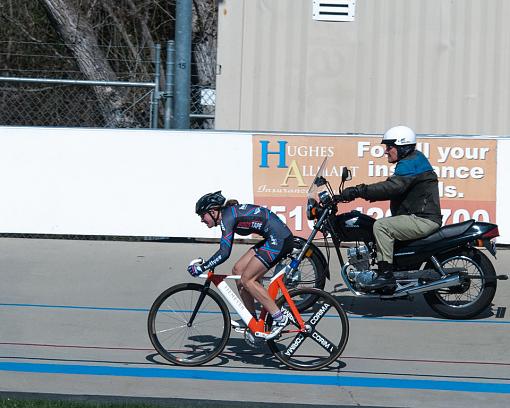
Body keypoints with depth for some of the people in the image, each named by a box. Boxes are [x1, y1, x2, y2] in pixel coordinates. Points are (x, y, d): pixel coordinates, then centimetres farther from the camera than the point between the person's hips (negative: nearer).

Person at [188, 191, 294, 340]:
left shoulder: (228, 217, -15)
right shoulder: (229, 213, 14)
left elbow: (224, 253, -22)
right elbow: (224, 250, 25)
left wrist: (201, 268, -17)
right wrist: (205, 265, 22)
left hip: (280, 239, -10)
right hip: (272, 239, 10)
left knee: (247, 279, -9)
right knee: (238, 270, 9)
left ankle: (279, 317, -6)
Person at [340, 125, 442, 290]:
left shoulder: (410, 164, -13)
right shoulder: (410, 162, 21)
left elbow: (392, 187, -28)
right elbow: (392, 190, 19)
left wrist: (358, 191, -29)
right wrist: (360, 191, 9)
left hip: (423, 220, -11)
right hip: (419, 218, 11)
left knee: (381, 226, -22)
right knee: (382, 225, 15)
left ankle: (385, 274, -23)